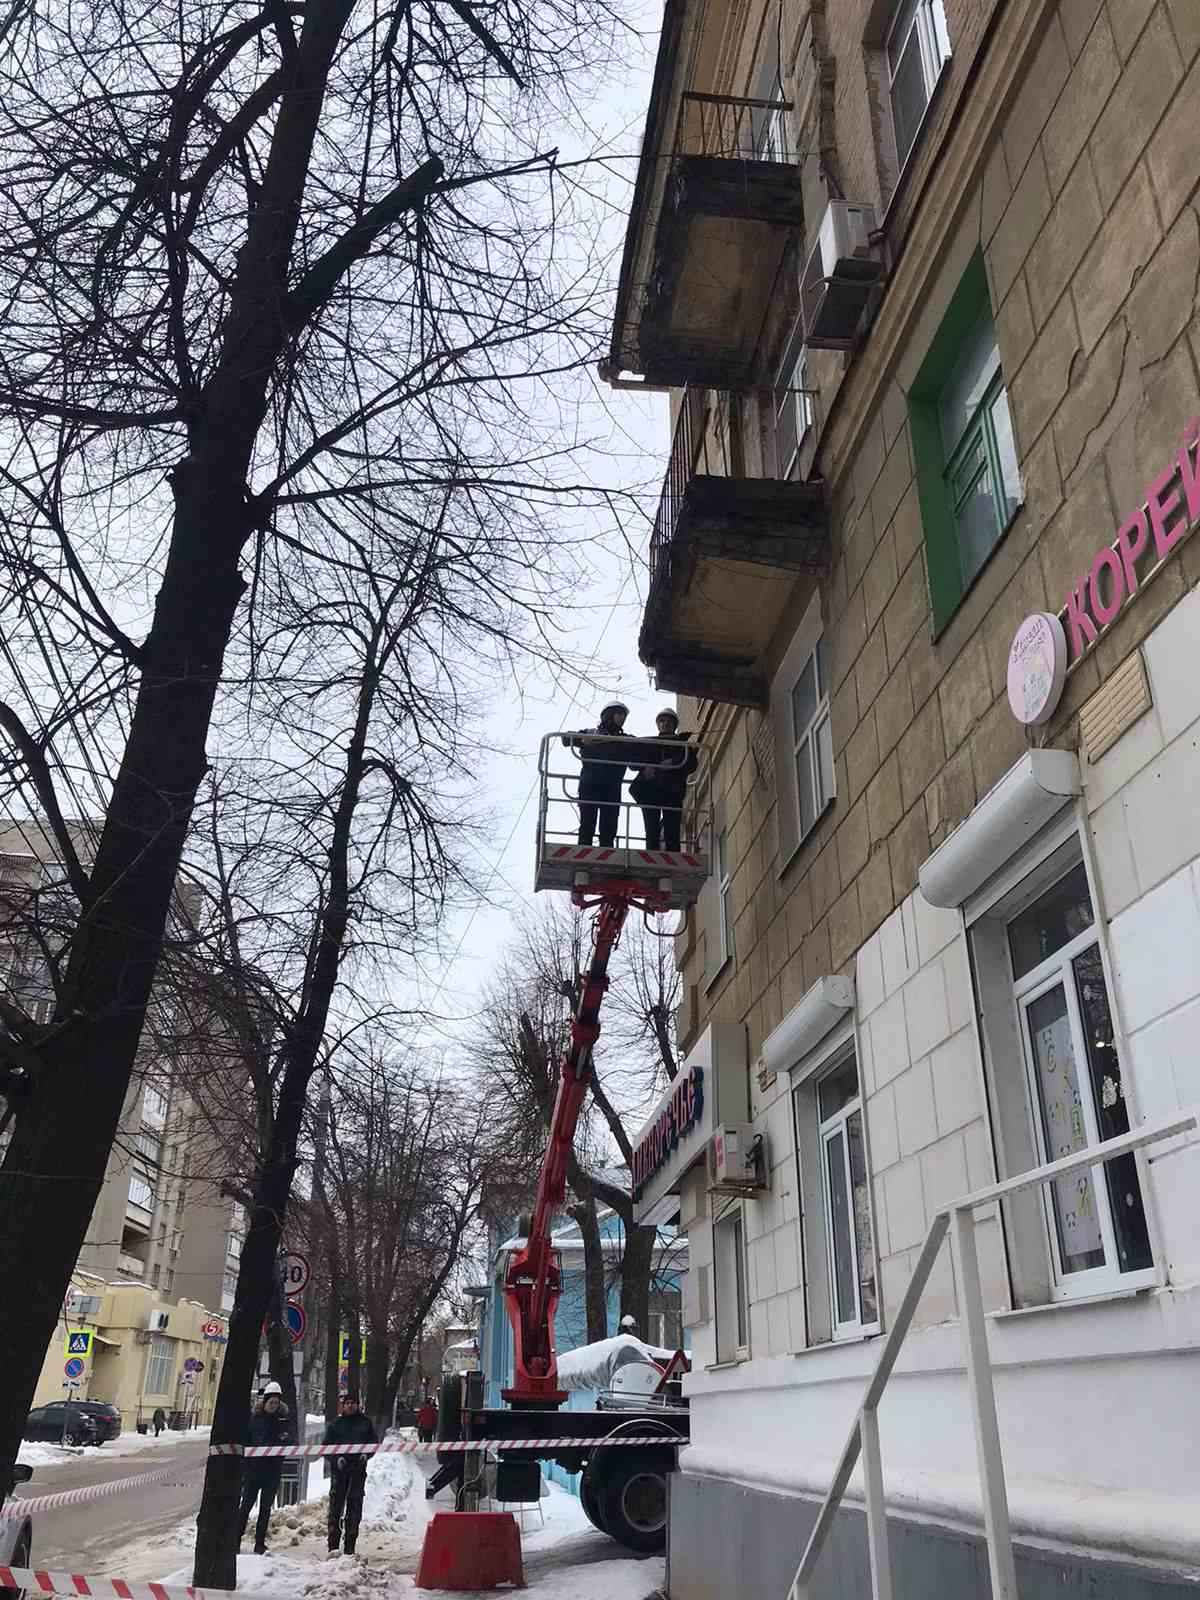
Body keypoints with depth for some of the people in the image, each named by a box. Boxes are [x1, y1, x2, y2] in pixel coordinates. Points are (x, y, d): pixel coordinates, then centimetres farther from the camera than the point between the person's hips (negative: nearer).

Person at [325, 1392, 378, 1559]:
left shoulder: (366, 1422, 11)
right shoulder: (335, 1423, 8)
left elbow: (374, 1442, 13)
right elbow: (326, 1445, 7)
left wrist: (366, 1454, -5)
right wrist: (336, 1458, -9)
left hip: (358, 1470, 1)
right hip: (340, 1468, -1)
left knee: (355, 1508, 4)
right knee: (336, 1505, -7)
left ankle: (350, 1548, 10)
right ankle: (333, 1546, -3)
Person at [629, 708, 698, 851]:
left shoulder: (682, 744, 20)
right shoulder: (648, 743, 23)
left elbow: (692, 763, 3)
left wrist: (674, 764, -14)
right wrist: (645, 768, -9)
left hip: (673, 790, -1)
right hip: (650, 789, 1)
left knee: (672, 832, -11)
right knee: (652, 831, -10)